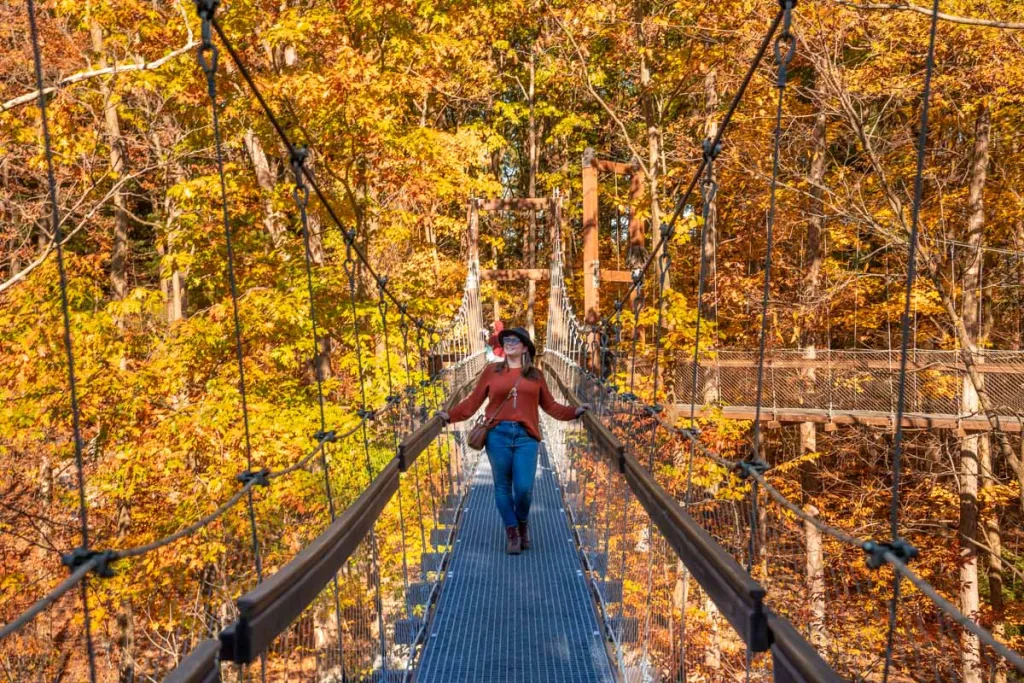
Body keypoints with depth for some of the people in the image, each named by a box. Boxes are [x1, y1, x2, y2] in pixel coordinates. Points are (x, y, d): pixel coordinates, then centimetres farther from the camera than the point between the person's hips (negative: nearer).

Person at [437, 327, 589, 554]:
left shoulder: (535, 375, 11)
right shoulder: (492, 371, 7)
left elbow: (550, 405, 12)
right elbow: (473, 401, 6)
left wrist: (574, 411, 2)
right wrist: (450, 415, -4)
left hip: (526, 436, 0)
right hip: (498, 435, 0)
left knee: (524, 487, -4)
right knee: (502, 486, 7)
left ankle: (523, 523, 27)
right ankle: (511, 531, 25)